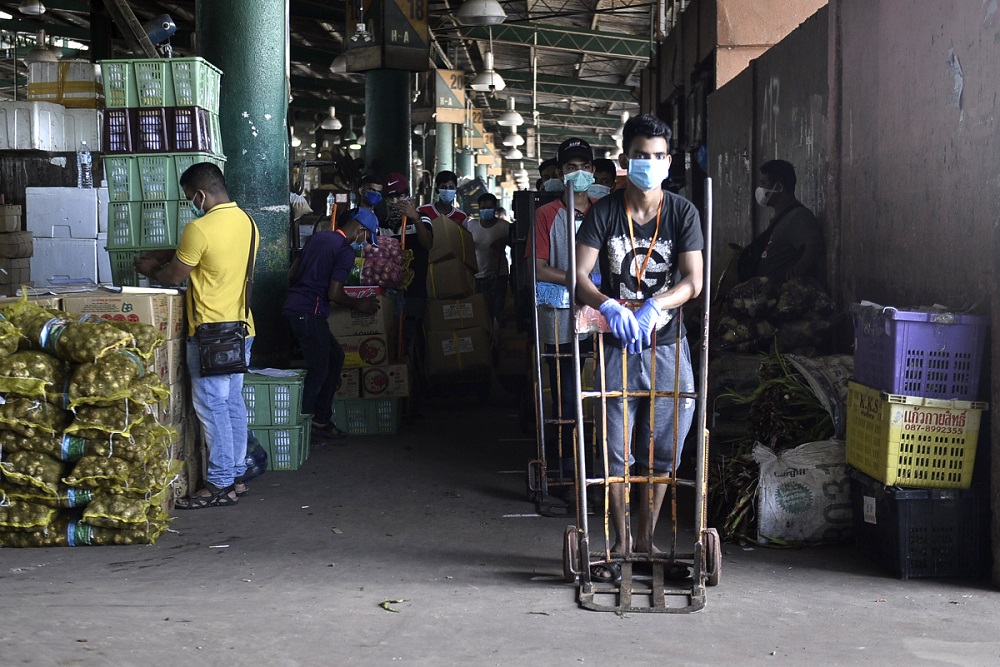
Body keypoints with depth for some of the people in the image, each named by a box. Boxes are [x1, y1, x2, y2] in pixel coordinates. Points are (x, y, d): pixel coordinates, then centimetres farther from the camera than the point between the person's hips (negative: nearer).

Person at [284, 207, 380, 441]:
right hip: (309, 312, -9)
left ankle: (321, 419, 19)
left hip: (293, 306, 9)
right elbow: (335, 294, -15)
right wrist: (359, 305, 1)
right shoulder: (345, 251, -10)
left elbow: (292, 273, 19)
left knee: (334, 356, 17)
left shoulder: (318, 238, 15)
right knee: (318, 369, -1)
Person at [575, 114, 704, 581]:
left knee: (660, 452, 7)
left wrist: (653, 306, -27)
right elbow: (579, 276, -11)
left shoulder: (682, 212, -1)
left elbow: (693, 281, -10)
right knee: (615, 450, 0)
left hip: (666, 345, 1)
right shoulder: (604, 212, -3)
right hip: (617, 345, -1)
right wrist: (608, 306, -31)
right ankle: (621, 545, 14)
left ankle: (646, 539, 23)